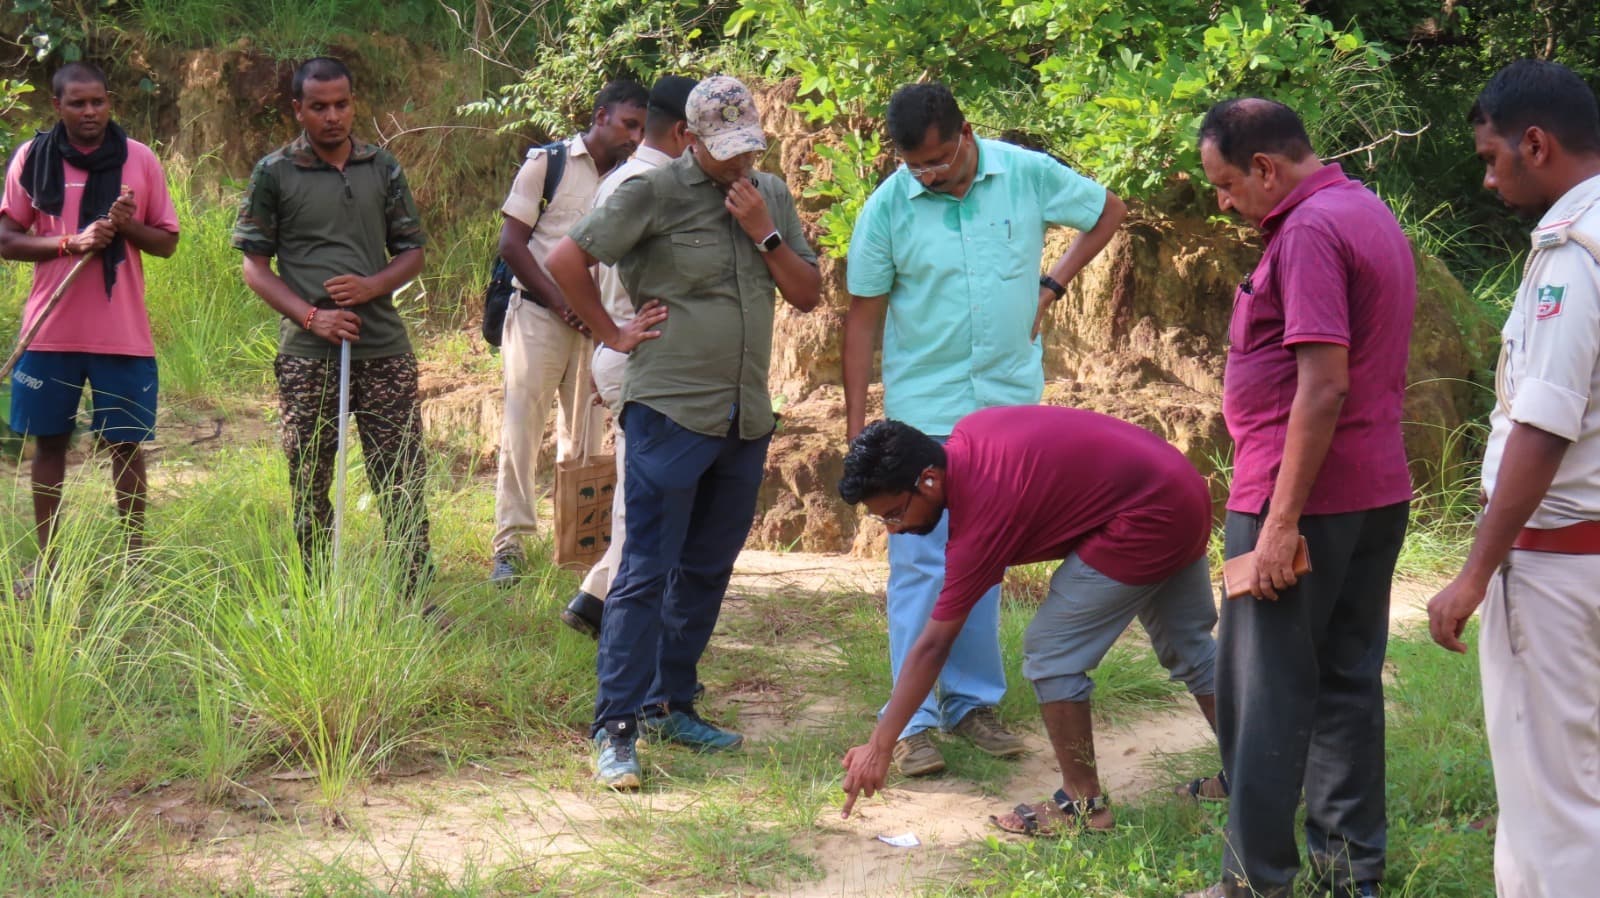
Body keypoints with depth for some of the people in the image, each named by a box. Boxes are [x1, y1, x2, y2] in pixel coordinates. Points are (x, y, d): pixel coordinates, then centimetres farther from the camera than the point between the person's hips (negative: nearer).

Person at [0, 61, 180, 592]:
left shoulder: (139, 160, 1)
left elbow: (168, 240, 6)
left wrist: (128, 227, -16)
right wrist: (70, 242, -16)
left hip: (123, 334, 0)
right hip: (50, 330, 0)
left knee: (126, 444, 4)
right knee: (49, 442, 8)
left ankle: (134, 558, 14)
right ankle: (44, 561, 16)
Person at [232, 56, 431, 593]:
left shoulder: (383, 169, 10)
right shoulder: (274, 174, 2)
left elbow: (412, 252, 14)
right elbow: (254, 266, 1)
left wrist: (372, 286, -8)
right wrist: (312, 316, -13)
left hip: (384, 350, 2)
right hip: (308, 355, -2)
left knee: (404, 480, -1)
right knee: (310, 487, 5)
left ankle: (414, 599, 6)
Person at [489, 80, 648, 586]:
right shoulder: (548, 164, -2)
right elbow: (512, 244, -4)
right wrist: (559, 303, -10)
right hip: (538, 314, -4)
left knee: (586, 434, 6)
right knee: (523, 425, -5)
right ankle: (510, 544, -2)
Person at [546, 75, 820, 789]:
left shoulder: (771, 197, 12)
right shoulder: (655, 193, -7)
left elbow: (807, 295, 9)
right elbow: (567, 260, -7)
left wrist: (765, 233, -4)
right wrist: (613, 335, -5)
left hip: (746, 419, 6)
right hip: (671, 413, -6)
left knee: (707, 571, 13)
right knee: (646, 574, -7)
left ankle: (672, 705, 25)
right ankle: (614, 728, -4)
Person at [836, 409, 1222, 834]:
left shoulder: (982, 512, -23)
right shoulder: (967, 433, -3)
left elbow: (932, 648, -20)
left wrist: (880, 747, -16)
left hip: (1144, 521, -10)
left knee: (1051, 653, -6)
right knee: (1187, 644, 24)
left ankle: (1084, 803, 4)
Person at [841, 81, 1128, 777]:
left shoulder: (1027, 174, -5)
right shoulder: (887, 209, -9)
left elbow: (1108, 213, 12)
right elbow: (863, 316, -3)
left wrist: (1049, 286, 2)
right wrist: (856, 424, -6)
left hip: (1009, 400, 2)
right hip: (923, 411, -2)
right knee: (920, 562, -5)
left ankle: (971, 701, 21)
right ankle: (914, 722, -2)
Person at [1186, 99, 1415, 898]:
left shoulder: (1309, 232, -16)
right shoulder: (1372, 215, 15)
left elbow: (1324, 387, -23)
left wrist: (1282, 522, -22)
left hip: (1302, 498, -10)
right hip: (1378, 494, 10)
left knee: (1265, 693, -2)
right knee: (1348, 681, 13)